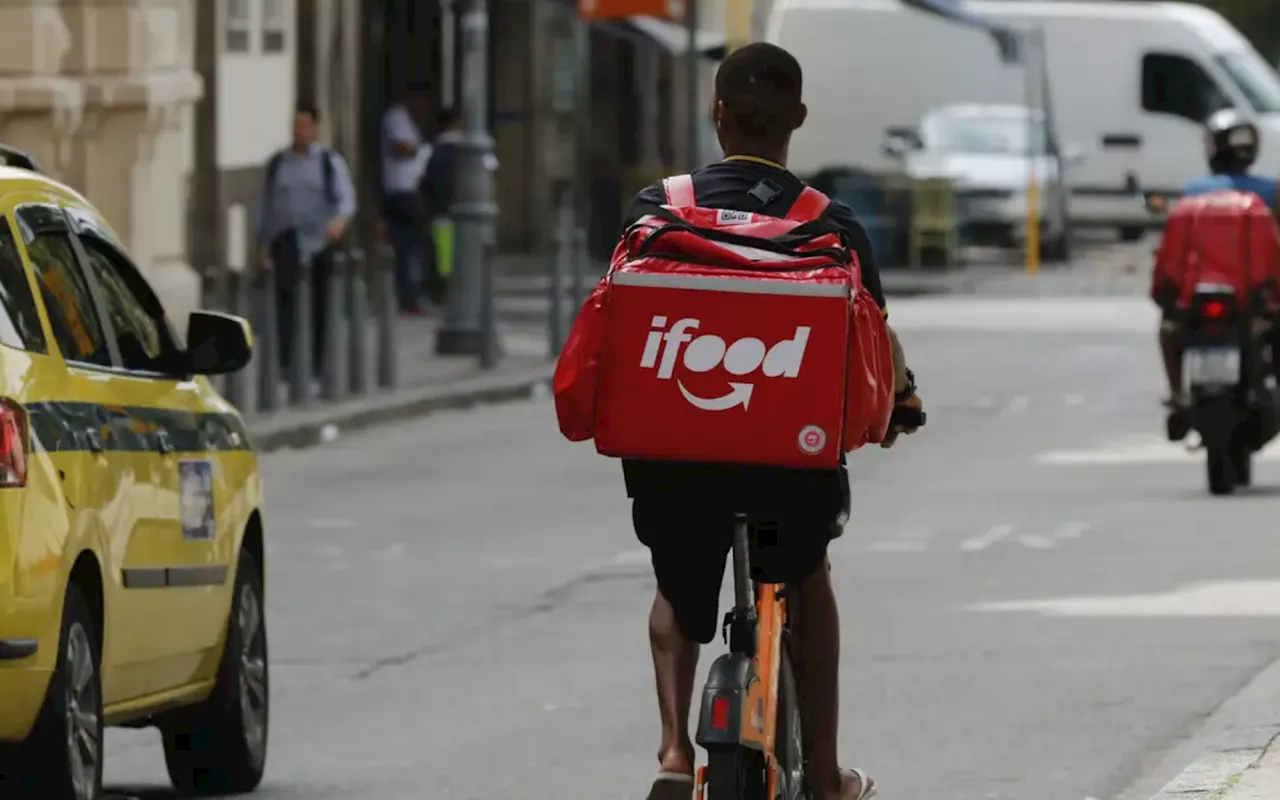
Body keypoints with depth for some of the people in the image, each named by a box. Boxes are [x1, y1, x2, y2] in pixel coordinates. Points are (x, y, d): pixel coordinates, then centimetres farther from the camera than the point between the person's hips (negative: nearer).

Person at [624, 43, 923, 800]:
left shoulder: (659, 209, -1)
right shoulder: (832, 226, -4)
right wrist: (901, 400, 24)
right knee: (809, 582, 30)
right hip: (791, 452, 0)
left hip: (673, 452, 0)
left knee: (679, 595, 28)